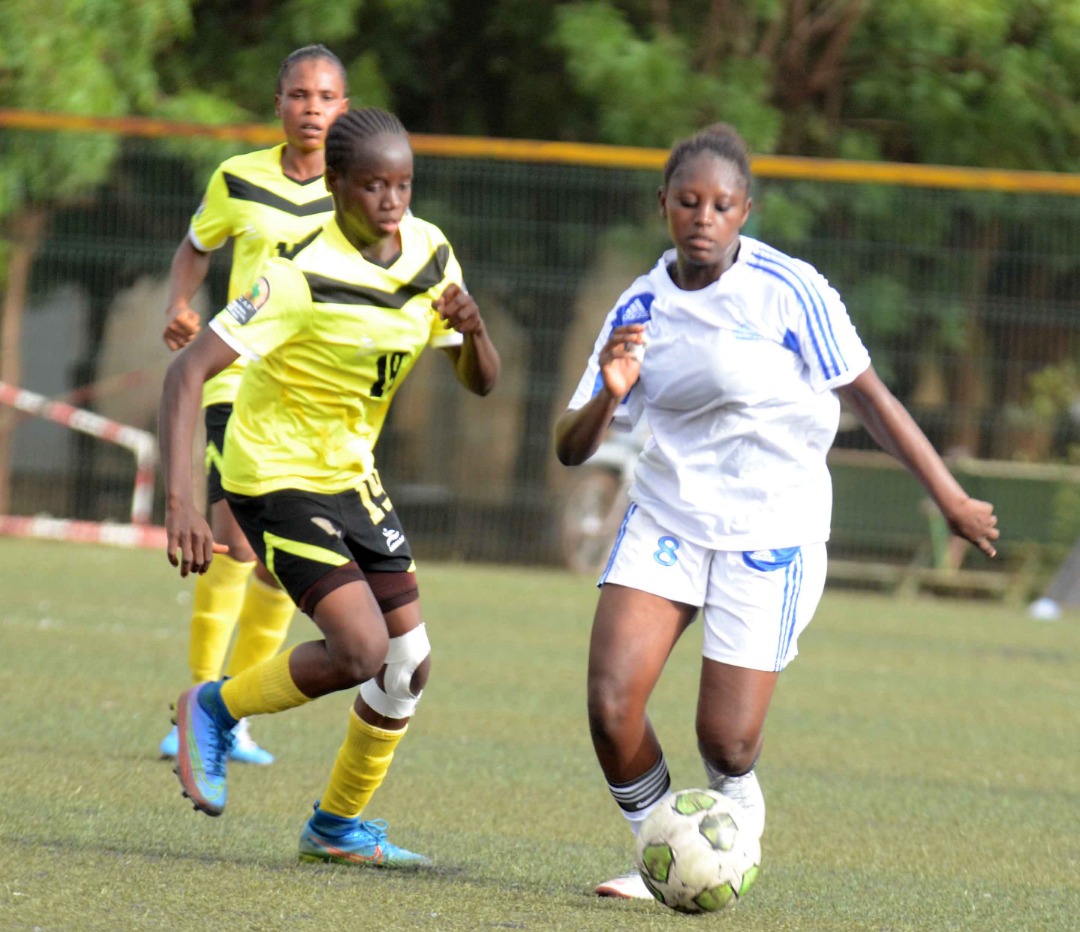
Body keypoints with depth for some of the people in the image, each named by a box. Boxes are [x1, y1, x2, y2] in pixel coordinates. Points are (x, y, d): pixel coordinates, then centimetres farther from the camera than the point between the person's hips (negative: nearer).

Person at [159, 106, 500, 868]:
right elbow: (189, 371, -28)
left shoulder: (430, 254, -3)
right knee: (361, 649, -21)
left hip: (351, 472, 7)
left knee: (411, 664, 5)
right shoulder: (303, 278, -25)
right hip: (277, 475, -7)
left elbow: (480, 382, 5)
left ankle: (340, 826, 23)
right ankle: (214, 711, 5)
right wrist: (180, 503, -38)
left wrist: (473, 327, -20)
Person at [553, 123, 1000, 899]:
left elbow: (868, 398, -3)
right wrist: (607, 396, -20)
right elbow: (572, 450, 2)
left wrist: (951, 499, -3)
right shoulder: (641, 308, 1)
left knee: (727, 741, -6)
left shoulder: (788, 291, -11)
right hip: (665, 521, 3)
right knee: (610, 704, -14)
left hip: (771, 534, -3)